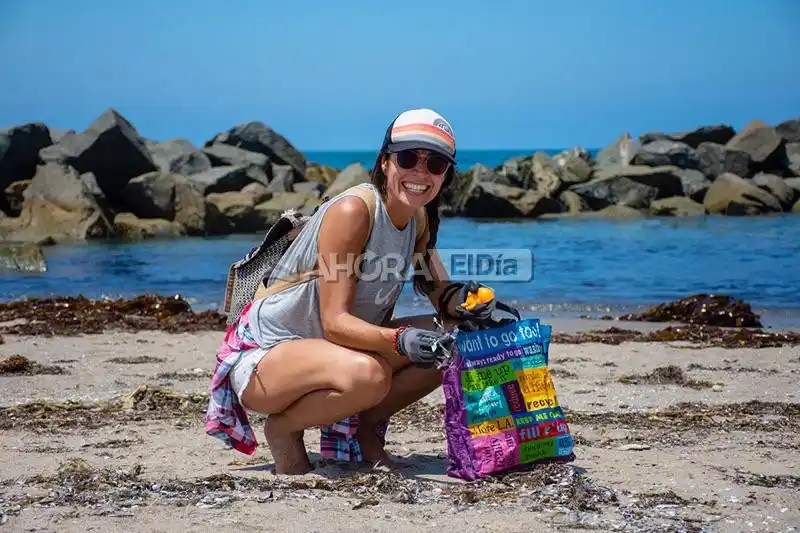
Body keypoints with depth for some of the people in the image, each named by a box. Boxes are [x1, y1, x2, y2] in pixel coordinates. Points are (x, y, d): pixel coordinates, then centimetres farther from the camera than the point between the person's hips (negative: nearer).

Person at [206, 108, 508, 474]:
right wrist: (400, 340, -44)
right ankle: (284, 428, -8)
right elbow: (335, 321, -28)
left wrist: (463, 301, -23)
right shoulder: (352, 211, -23)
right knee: (367, 375, -37)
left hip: (331, 348, 8)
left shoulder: (419, 219, 1)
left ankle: (360, 427, 9)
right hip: (265, 355, -8)